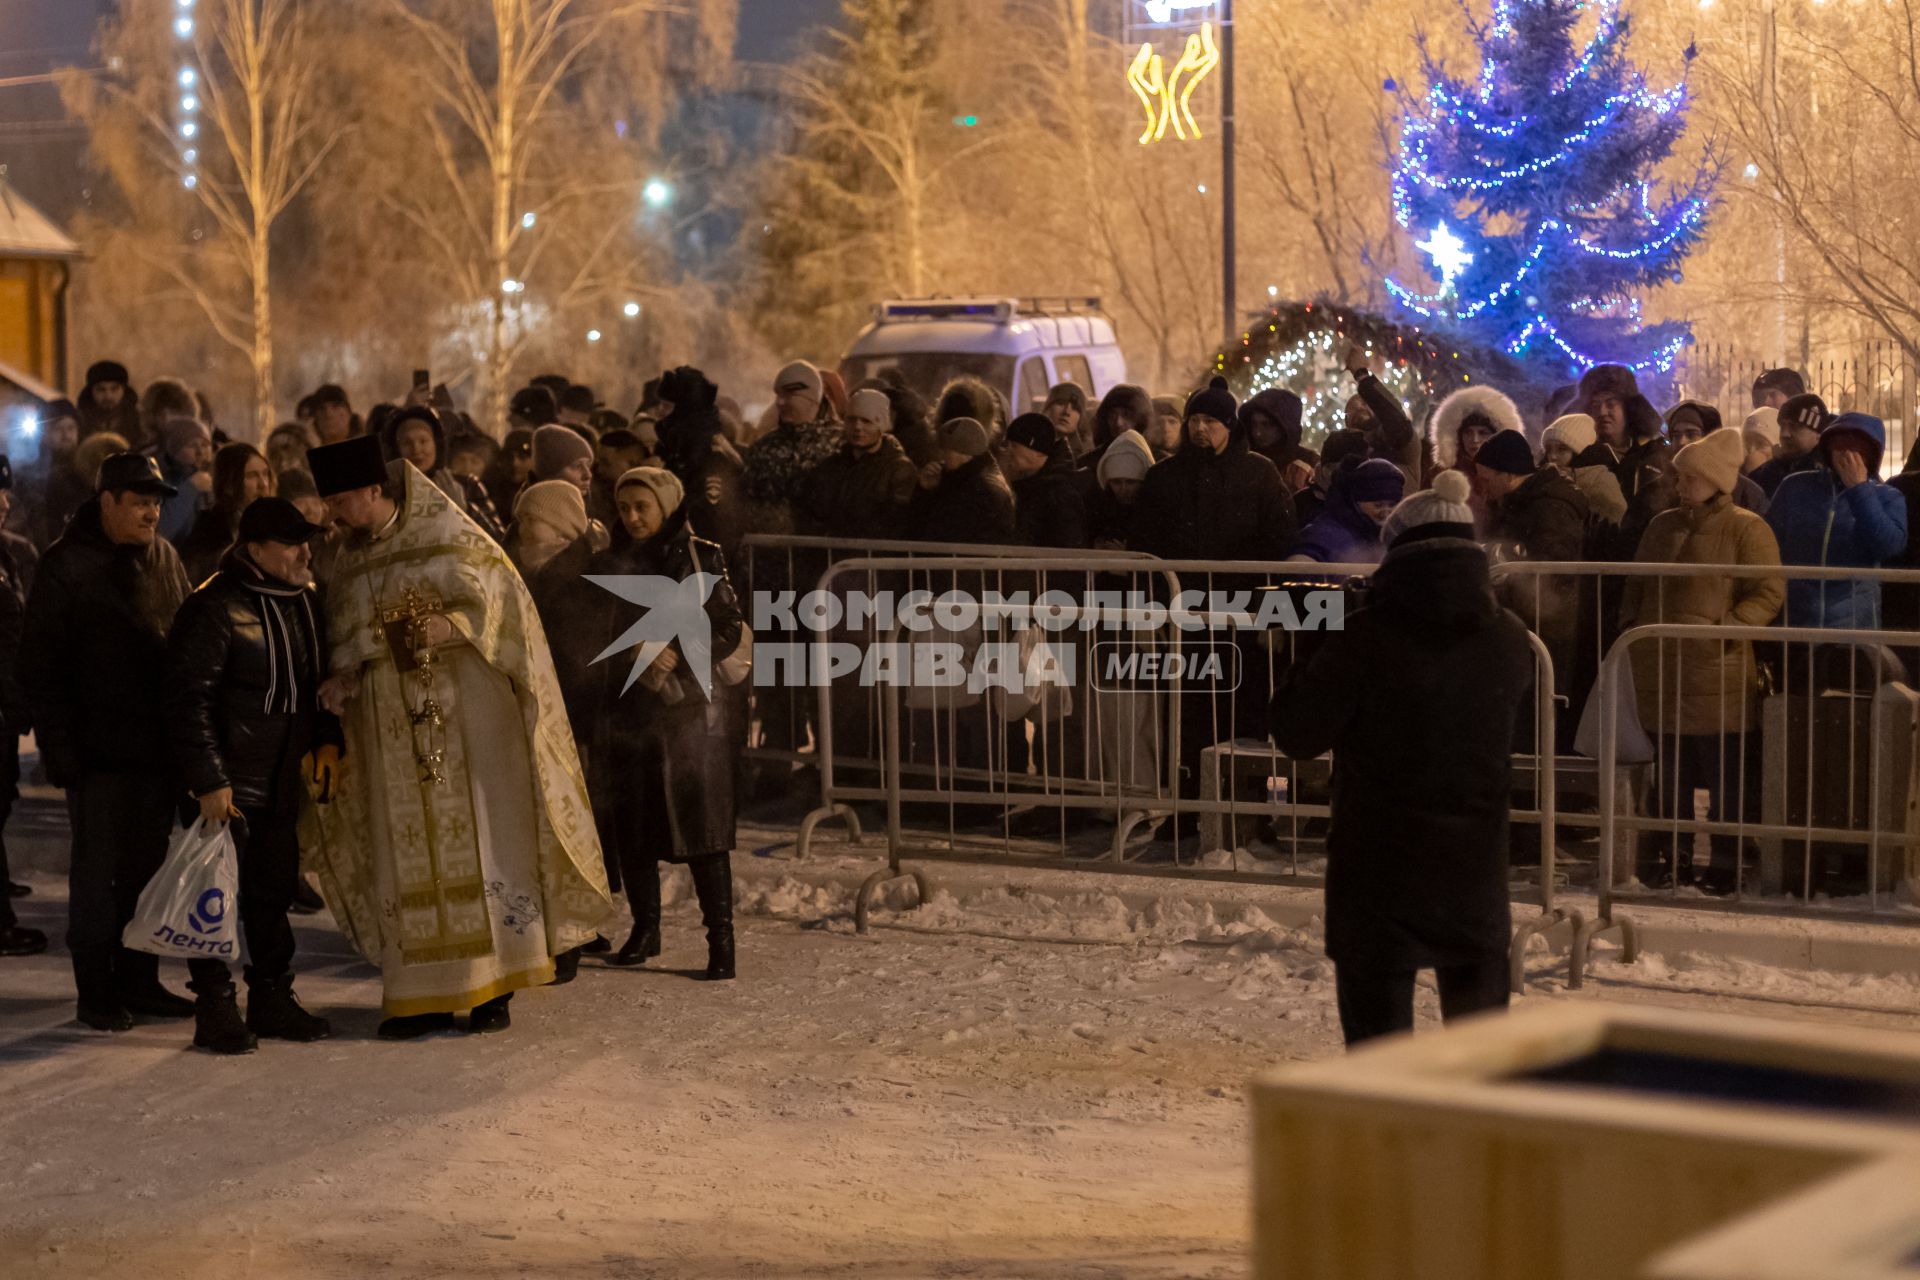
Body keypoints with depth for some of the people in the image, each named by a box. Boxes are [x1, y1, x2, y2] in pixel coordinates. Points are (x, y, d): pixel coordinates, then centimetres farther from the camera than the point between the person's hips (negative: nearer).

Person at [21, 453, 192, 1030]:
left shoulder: (162, 559, 9)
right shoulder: (66, 566, -8)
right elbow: (39, 667, -8)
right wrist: (60, 747, -14)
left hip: (157, 744, 5)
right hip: (99, 751, -5)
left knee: (147, 868, 11)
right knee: (97, 870, 1)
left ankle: (139, 982, 20)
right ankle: (97, 993, 9)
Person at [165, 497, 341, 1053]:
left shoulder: (306, 600, 8)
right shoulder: (214, 608, -16)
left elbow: (319, 678, 21)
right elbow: (188, 700, -17)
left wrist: (327, 739, 8)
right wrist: (208, 782, -19)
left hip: (282, 779, 7)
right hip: (227, 783, -7)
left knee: (275, 891, 13)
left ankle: (272, 999, 23)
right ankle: (215, 1010, 5)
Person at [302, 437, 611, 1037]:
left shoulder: (448, 536, -3)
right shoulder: (351, 561, 14)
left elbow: (494, 598, -7)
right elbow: (346, 641, 17)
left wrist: (452, 624, -26)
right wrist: (342, 678, -4)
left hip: (463, 717, -5)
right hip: (393, 732, 5)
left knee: (475, 842, -5)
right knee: (408, 854, 2)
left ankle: (493, 986, 0)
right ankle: (425, 995, 5)